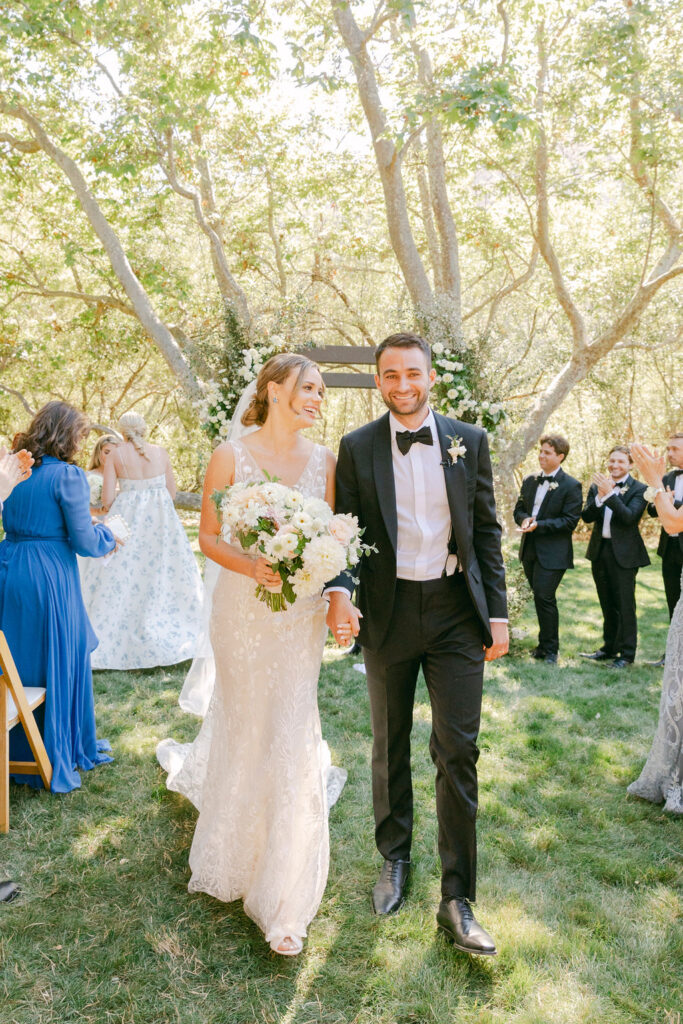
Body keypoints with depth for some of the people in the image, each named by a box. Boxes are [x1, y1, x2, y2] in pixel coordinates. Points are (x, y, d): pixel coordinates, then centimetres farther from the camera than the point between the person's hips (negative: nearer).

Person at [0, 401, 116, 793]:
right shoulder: (68, 475, -14)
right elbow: (84, 541, -15)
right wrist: (108, 536, 6)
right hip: (49, 579, -7)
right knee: (59, 662, 7)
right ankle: (61, 755, 20)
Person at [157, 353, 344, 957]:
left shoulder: (324, 460, 2)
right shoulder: (231, 456, -6)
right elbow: (209, 536, -4)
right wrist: (250, 566, -21)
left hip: (302, 613, 2)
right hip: (243, 607, -2)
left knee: (289, 726, 3)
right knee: (242, 714, 13)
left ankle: (283, 903, 17)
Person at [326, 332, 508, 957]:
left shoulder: (469, 441, 2)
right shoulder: (357, 448, 0)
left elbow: (486, 530, 4)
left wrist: (498, 613, 0)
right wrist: (339, 591, -20)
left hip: (456, 612, 0)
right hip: (387, 615, 1)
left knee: (459, 752, 0)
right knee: (390, 748, 15)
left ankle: (457, 900, 12)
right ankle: (395, 859, 37)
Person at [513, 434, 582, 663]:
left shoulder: (571, 486, -8)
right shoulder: (530, 481, 12)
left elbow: (570, 521, -13)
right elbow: (519, 508, 17)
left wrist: (539, 525, -21)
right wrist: (524, 519, -7)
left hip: (553, 553, -6)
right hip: (530, 550, 6)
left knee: (544, 598, -9)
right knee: (540, 598, 15)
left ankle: (550, 648, 6)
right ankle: (545, 643, 28)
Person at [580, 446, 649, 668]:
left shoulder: (638, 489, -6)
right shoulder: (597, 486, 7)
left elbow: (630, 517, -20)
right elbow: (586, 517, -3)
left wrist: (610, 494, -25)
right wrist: (600, 497, -18)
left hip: (624, 553, -5)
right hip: (600, 551, 5)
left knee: (625, 605, -2)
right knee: (607, 605, 16)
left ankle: (626, 654, 8)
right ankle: (609, 648, 28)